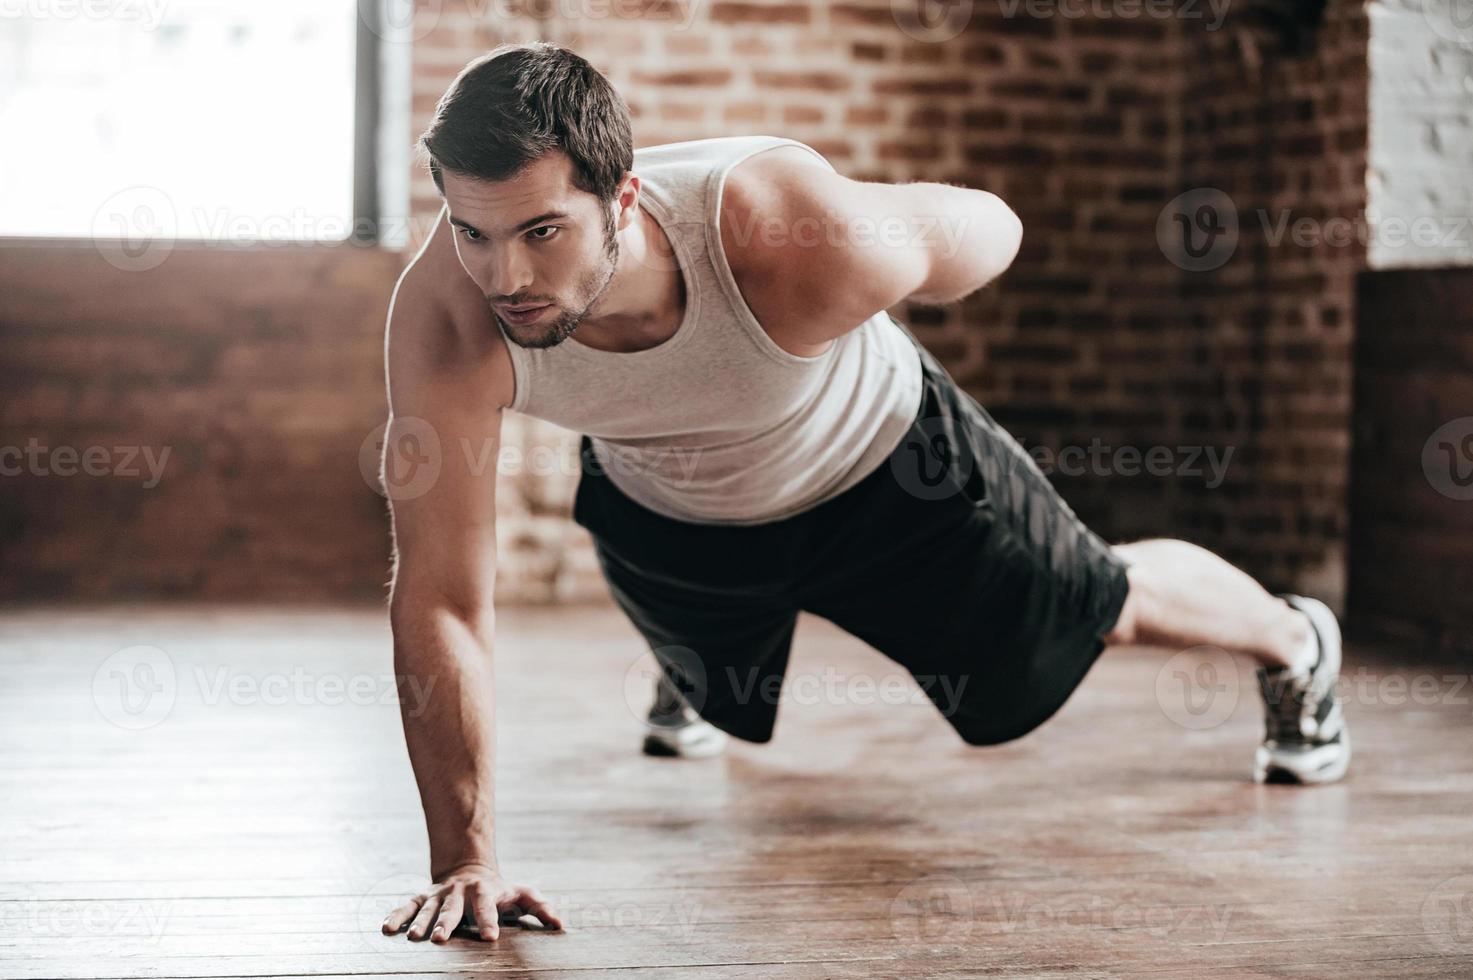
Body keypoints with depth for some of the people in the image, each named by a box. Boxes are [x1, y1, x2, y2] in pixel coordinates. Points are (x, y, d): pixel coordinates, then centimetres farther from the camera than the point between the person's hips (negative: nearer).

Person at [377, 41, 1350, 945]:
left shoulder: (804, 245, -46)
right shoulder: (447, 319, -41)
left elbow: (990, 230, -21)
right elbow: (440, 597, -33)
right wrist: (465, 859, -35)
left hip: (881, 466, -1)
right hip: (661, 513, 2)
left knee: (1103, 609, 20)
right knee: (722, 696, 32)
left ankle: (1294, 643, 54)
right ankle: (694, 674, 72)